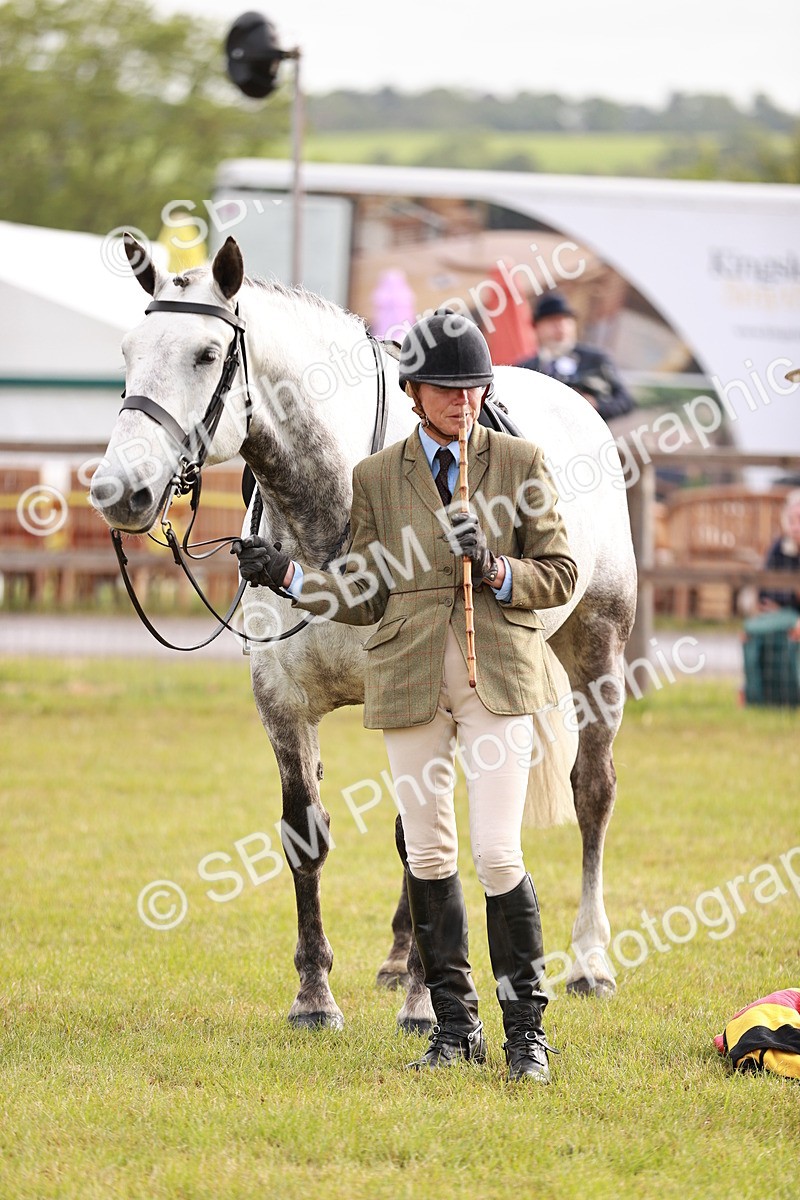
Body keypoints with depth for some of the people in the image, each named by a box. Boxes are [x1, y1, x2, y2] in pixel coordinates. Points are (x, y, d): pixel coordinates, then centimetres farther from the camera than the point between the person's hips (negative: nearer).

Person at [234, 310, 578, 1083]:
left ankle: (525, 1029, 1)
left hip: (497, 678, -2)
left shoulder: (520, 464, 3)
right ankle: (454, 1025, 16)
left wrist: (496, 569, -14)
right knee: (429, 855, 5)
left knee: (498, 855, -9)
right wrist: (286, 577, -3)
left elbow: (560, 578, 4)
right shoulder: (375, 479, 6)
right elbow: (367, 600, 9)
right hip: (410, 681, 2)